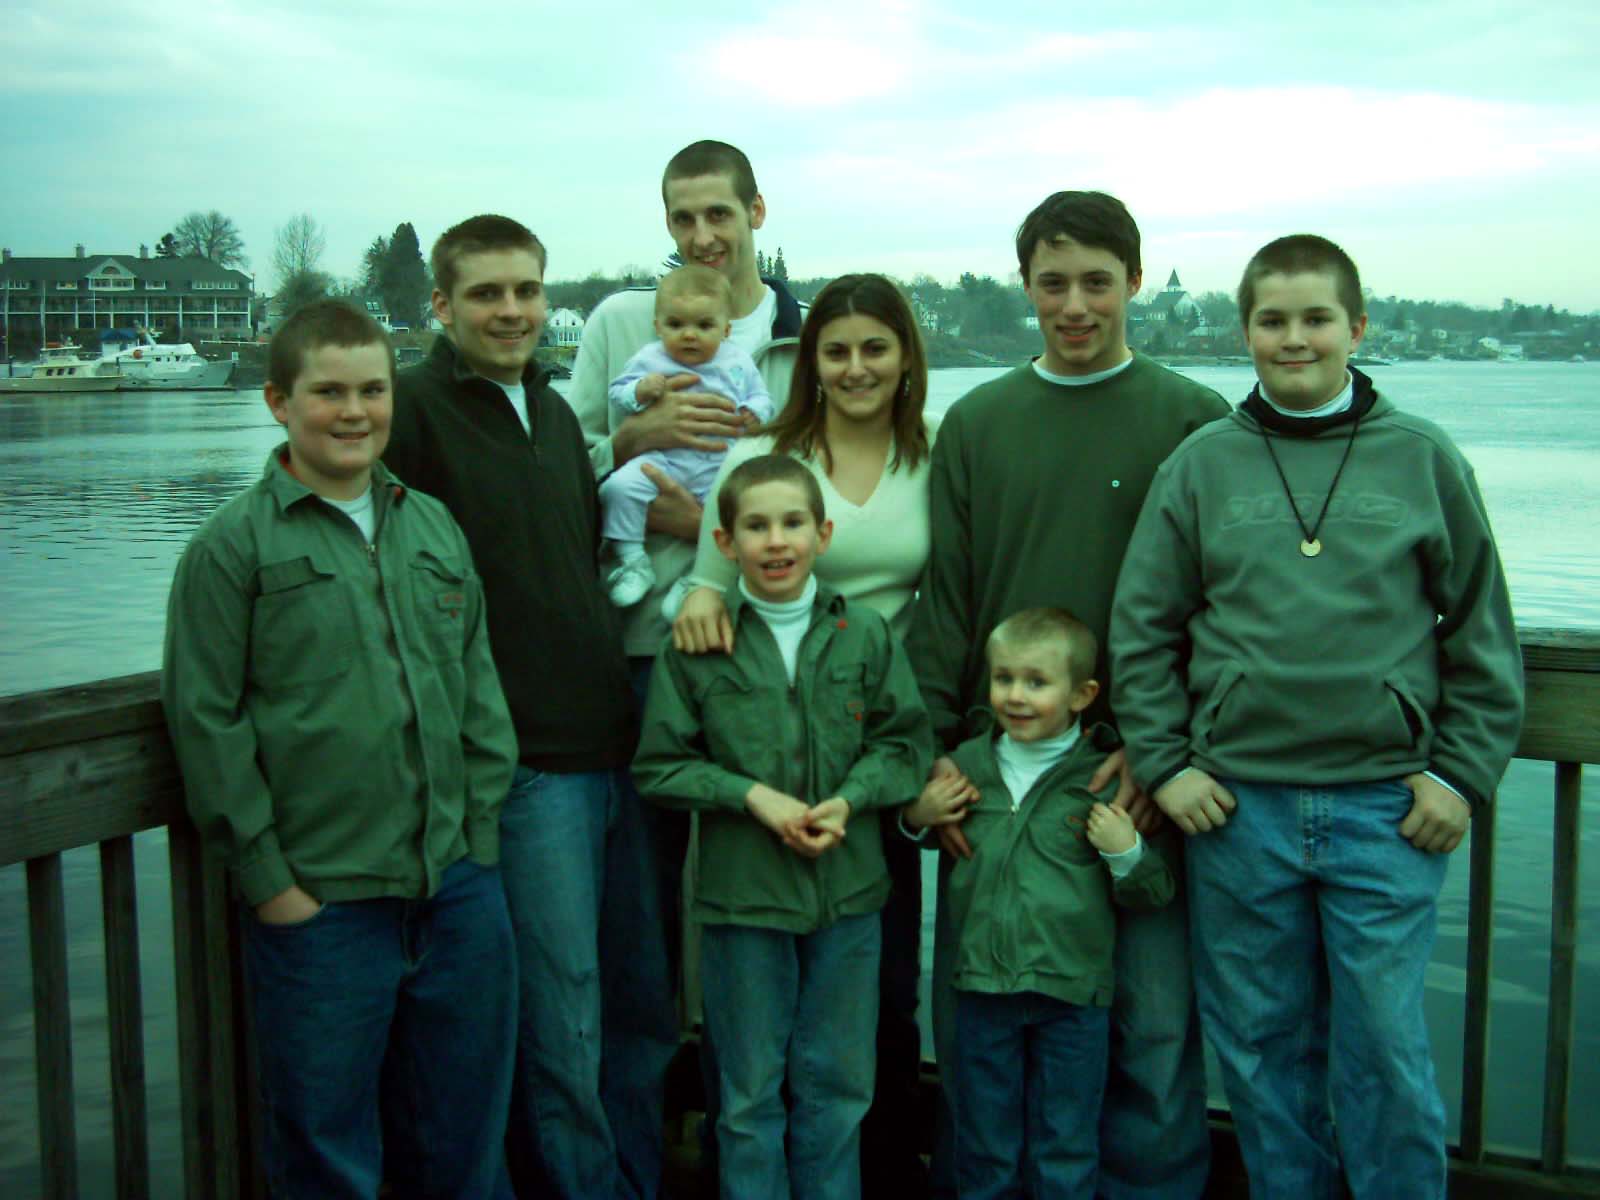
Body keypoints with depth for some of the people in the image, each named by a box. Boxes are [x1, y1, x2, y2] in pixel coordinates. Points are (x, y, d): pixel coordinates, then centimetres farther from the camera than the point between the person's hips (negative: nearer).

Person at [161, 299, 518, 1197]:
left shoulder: (435, 526, 11)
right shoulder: (234, 545, -4)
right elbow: (207, 721, -6)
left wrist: (481, 832, 7)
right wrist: (267, 878, -8)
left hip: (461, 888, 4)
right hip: (319, 904, -4)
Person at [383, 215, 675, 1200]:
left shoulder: (553, 410, 15)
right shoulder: (413, 410, -8)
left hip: (615, 747, 8)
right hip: (523, 764, -7)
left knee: (644, 1009, 16)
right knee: (562, 1029, 0)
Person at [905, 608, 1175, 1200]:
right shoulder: (966, 764, 3)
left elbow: (1154, 894, 0)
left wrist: (1125, 852, -19)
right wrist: (917, 817, 0)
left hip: (1072, 995, -2)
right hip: (982, 989, 3)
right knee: (985, 1150, 17)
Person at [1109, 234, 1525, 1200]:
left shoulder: (1423, 458, 4)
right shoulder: (1202, 465, 5)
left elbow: (1483, 632, 6)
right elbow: (1143, 629, 6)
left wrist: (1464, 773, 0)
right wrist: (1165, 762, -1)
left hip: (1388, 810, -1)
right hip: (1237, 806, 1)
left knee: (1387, 1051, 3)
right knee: (1264, 1049, 11)